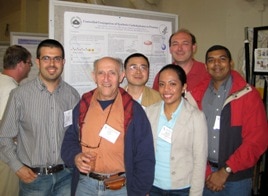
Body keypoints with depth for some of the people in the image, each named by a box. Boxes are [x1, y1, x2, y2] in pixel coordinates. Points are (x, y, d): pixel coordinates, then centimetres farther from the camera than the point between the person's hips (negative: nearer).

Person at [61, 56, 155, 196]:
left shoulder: (133, 110, -9)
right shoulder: (82, 106, 0)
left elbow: (144, 158, -7)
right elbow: (70, 139, 10)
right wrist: (75, 156, -9)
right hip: (85, 184, 3)